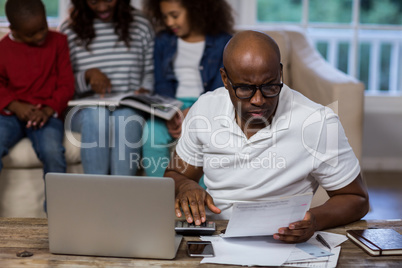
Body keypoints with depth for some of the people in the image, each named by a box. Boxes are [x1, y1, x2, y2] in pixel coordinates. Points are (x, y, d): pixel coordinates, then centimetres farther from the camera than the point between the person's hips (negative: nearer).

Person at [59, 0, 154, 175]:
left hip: (129, 107, 1)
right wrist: (88, 75, -14)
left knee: (126, 116, -36)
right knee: (96, 114, -36)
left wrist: (145, 90, -7)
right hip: (85, 109, 0)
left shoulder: (140, 25, 10)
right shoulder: (69, 29, 6)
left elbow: (150, 71, 14)